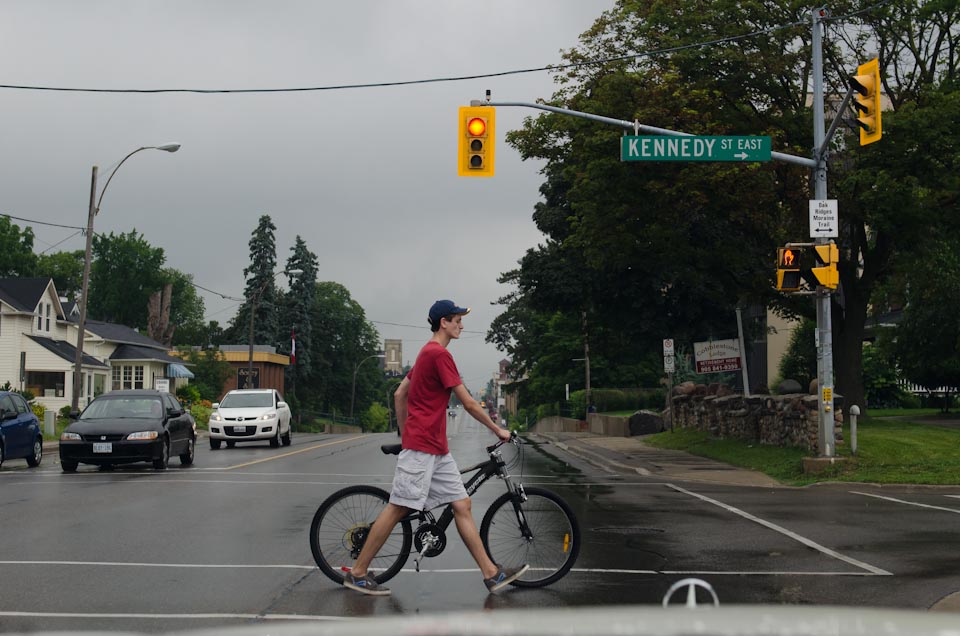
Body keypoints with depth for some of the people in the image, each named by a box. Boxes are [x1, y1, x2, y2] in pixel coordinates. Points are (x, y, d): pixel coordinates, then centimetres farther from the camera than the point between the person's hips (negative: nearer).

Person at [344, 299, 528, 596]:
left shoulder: (428, 353, 18)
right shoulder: (440, 354, -13)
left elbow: (399, 394, 21)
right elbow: (469, 404, -12)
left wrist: (404, 434, 23)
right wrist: (498, 430, -1)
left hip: (437, 448, 10)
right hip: (422, 446, -10)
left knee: (462, 505, 5)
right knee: (398, 508, -6)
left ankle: (491, 573, 4)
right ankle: (357, 573, 1)